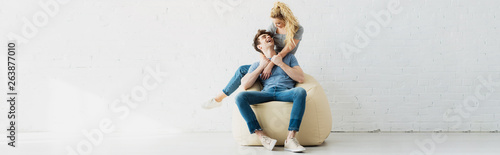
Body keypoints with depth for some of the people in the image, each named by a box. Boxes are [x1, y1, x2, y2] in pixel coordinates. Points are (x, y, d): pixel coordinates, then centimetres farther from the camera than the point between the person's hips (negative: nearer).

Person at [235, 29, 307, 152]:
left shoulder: (289, 57, 25)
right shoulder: (257, 65, 26)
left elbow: (301, 79, 9)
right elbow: (244, 85, 8)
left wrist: (281, 64, 4)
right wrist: (261, 67, 9)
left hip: (285, 92, -1)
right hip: (266, 93, 1)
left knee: (300, 92, -36)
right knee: (240, 97, -28)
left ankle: (290, 138, -40)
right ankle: (262, 137, -32)